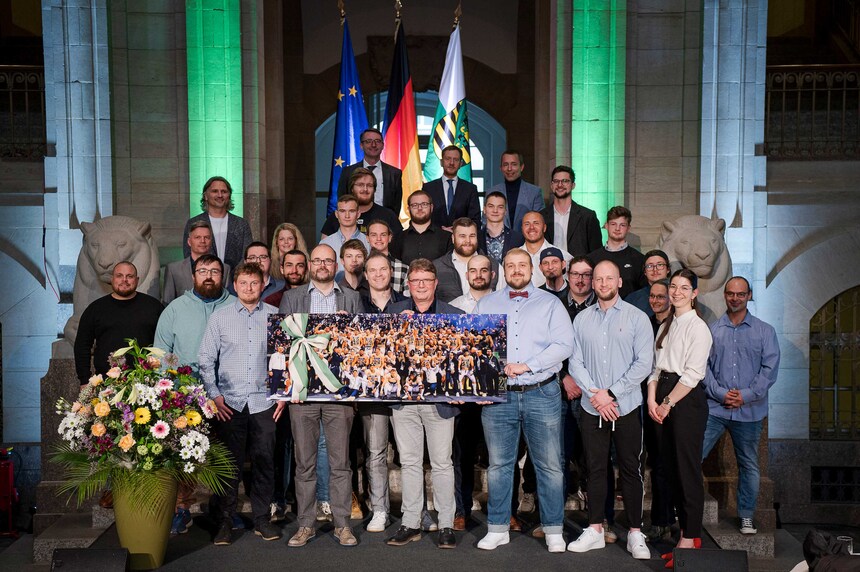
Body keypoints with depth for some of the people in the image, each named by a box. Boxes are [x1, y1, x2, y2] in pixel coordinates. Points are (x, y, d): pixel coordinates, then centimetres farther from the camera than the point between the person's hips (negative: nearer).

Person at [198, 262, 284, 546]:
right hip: (229, 402, 0)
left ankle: (262, 519, 18)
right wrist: (214, 395, -1)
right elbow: (206, 359, 6)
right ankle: (225, 521, 14)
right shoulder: (219, 318, 5)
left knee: (264, 461, 5)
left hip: (263, 401, 0)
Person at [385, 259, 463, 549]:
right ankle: (410, 524, 21)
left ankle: (446, 526, 16)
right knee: (409, 463, 10)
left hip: (439, 399, -2)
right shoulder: (395, 312, 9)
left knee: (442, 463, 4)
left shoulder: (453, 314, 4)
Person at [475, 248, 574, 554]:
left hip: (542, 394, -1)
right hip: (498, 395, 2)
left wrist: (526, 366, -13)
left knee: (550, 465, 3)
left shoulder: (550, 303, 6)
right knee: (499, 464, 7)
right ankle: (498, 529, 19)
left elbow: (563, 345, -5)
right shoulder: (486, 304, 12)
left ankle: (553, 530, 16)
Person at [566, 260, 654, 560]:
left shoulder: (637, 318, 0)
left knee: (631, 469, 5)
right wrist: (595, 395, -11)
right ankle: (595, 530, 18)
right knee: (595, 468, 8)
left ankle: (635, 533, 14)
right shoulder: (582, 319, 7)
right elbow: (575, 362, 3)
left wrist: (611, 394, -13)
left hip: (626, 407, -2)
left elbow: (644, 363, -7)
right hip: (591, 409, 2)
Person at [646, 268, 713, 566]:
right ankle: (685, 532, 19)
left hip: (686, 399, -8)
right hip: (663, 399, 8)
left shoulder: (698, 327, -7)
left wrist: (668, 403, -12)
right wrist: (652, 400, 2)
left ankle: (691, 539, 4)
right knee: (672, 468, 10)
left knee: (688, 470, -4)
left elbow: (693, 373, -13)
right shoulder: (666, 326, 17)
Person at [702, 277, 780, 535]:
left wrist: (745, 395, -11)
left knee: (749, 465, 11)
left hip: (749, 411, 1)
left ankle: (746, 516, 24)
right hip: (714, 408, 0)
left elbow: (770, 368, -2)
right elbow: (702, 367, 1)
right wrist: (720, 393, -12)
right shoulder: (711, 330, 5)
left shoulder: (765, 331, 5)